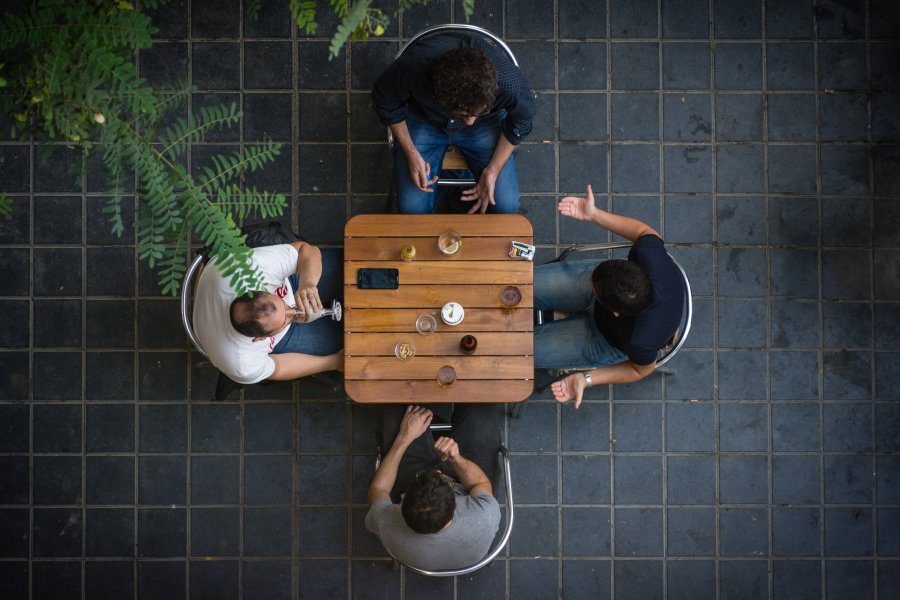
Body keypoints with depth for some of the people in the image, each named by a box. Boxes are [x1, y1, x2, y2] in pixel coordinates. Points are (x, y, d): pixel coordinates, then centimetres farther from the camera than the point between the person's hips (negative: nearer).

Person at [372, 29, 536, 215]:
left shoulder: (510, 83, -38)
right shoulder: (412, 68, -41)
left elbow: (521, 121, -12)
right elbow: (385, 101, -15)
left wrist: (493, 170, -15)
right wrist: (411, 153, -18)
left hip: (486, 124, 1)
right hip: (422, 119, 0)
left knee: (507, 206, -10)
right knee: (412, 207, -13)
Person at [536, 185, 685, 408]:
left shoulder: (640, 340, -45)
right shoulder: (651, 257, -39)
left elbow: (641, 369, -20)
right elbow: (643, 230, -13)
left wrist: (586, 379, -26)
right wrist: (594, 214, -20)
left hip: (604, 340, -3)